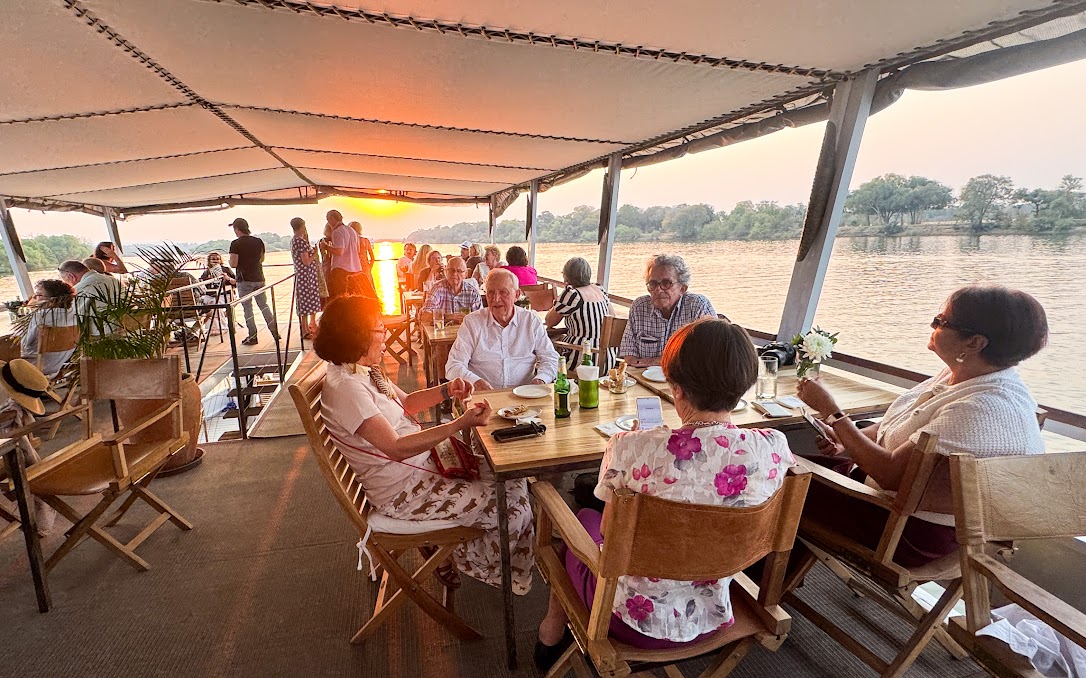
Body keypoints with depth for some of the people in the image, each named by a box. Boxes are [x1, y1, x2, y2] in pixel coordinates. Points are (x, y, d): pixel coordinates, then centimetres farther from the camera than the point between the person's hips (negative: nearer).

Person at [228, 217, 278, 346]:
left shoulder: (236, 244, -10)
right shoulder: (258, 241, 5)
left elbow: (233, 264, -12)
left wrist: (230, 260, 8)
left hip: (244, 280, -4)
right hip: (259, 278, 4)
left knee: (247, 308, 4)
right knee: (264, 305, 11)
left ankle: (252, 337, 6)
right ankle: (275, 332, 7)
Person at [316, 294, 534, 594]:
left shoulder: (365, 370, 5)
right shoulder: (345, 388, -25)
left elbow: (404, 403, 16)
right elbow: (396, 448, -28)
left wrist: (446, 391, -2)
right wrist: (460, 424, -34)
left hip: (423, 462, 10)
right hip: (403, 492, -9)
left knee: (513, 479, 6)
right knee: (513, 510, -11)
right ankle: (475, 564, 20)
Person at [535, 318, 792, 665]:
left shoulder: (633, 448, -30)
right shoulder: (776, 448, -18)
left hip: (633, 619, -4)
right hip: (710, 620, 4)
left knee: (584, 518, 26)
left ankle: (552, 633, 50)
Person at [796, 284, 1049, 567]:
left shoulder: (985, 410, -30)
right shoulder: (960, 374, 0)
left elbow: (890, 473, -30)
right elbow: (898, 428, 11)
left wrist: (830, 410, -25)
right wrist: (843, 439, -6)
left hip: (920, 533, -9)